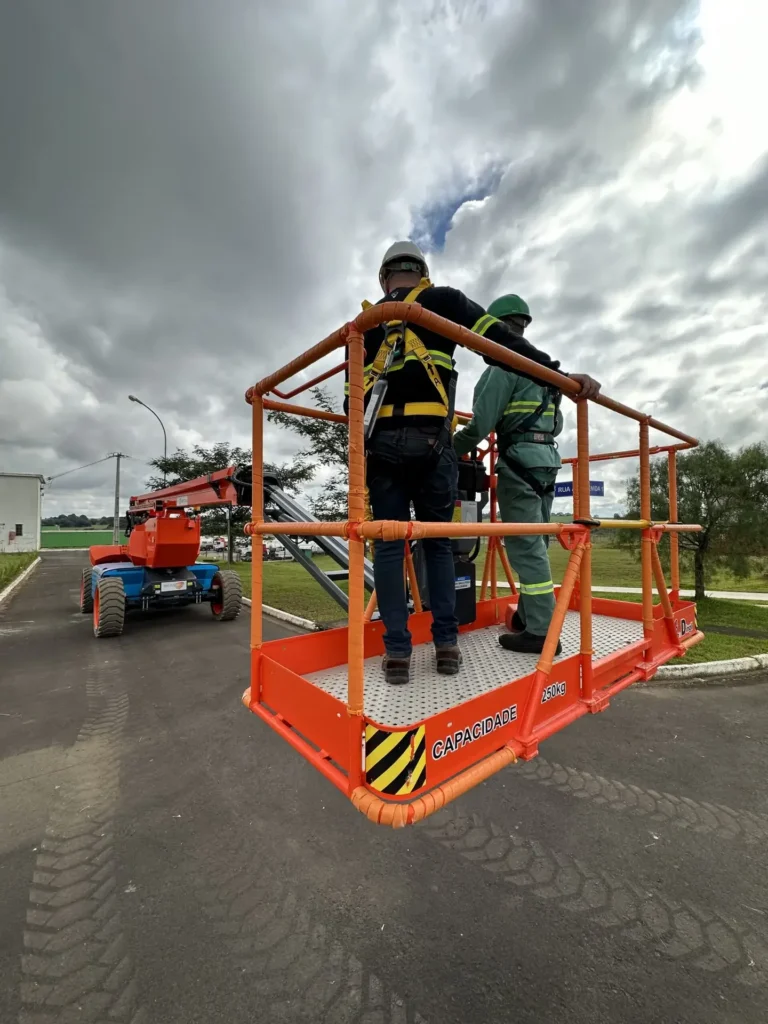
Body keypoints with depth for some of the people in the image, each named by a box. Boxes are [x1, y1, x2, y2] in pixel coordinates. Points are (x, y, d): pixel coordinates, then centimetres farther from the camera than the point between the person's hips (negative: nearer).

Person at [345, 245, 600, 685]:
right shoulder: (443, 300, 17)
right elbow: (502, 339, 5)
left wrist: (361, 437, 26)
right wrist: (560, 374, 2)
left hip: (381, 439, 2)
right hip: (431, 439, -1)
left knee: (388, 544, 4)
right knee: (438, 542, 9)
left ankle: (397, 652, 3)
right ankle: (447, 643, 9)